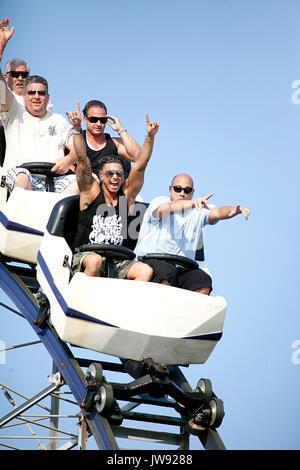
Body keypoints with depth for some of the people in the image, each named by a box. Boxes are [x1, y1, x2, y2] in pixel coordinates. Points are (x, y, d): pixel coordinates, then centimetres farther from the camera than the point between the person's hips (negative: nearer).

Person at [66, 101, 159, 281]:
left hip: (118, 262, 3)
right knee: (95, 261, -37)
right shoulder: (91, 192, 4)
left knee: (146, 271, -23)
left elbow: (140, 166, 3)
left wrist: (150, 137, -10)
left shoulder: (127, 195, 11)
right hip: (85, 256, -3)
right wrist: (78, 129, -19)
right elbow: (82, 161, -7)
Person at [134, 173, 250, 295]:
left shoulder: (198, 211, 16)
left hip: (180, 267, 4)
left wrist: (235, 210, -26)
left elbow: (217, 213, -2)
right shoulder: (159, 202, 3)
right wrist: (192, 203, -40)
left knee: (204, 282, -22)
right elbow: (168, 208, -20)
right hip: (149, 260, -4)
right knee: (168, 271, -36)